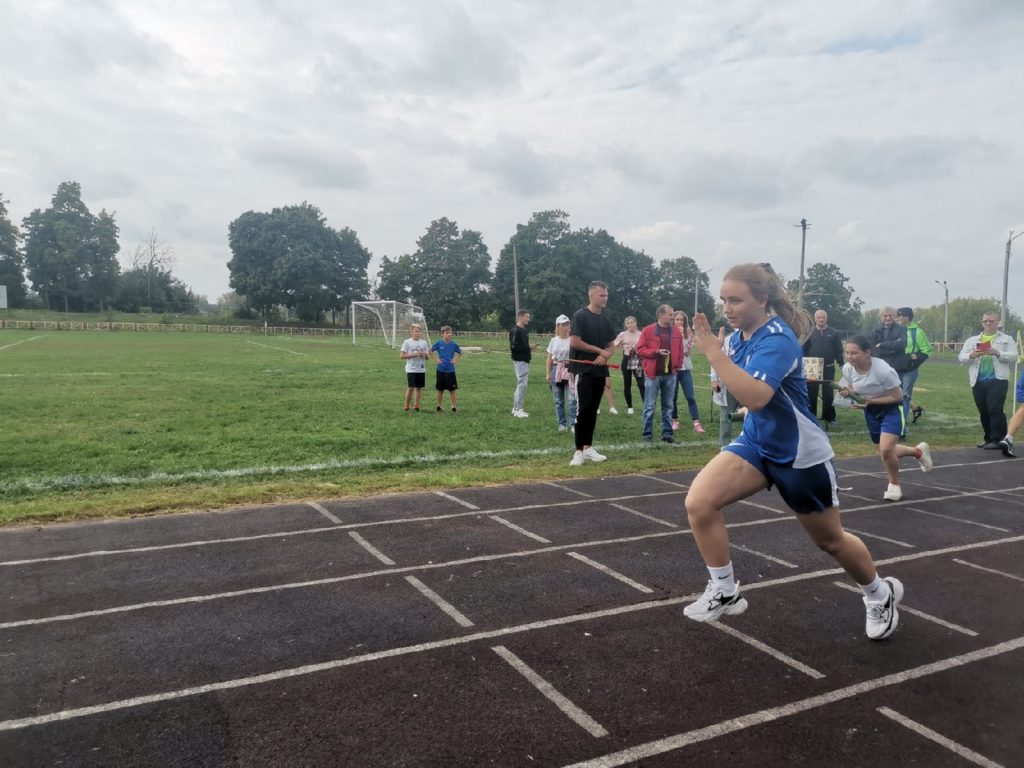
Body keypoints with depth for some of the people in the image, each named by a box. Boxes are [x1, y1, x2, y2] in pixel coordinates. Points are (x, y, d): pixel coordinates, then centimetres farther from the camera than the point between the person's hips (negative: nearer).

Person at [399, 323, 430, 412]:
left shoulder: (424, 343, 7)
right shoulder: (407, 342, -3)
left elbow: (427, 357, 10)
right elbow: (402, 356, -8)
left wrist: (425, 354, -13)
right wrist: (413, 354, -16)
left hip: (421, 369, 4)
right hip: (411, 369, -4)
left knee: (419, 387, 5)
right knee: (410, 387, -7)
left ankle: (416, 405, 14)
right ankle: (406, 406, 6)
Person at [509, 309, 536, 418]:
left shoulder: (524, 330, 15)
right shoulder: (515, 331, -14)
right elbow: (513, 347, -21)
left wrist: (530, 348, 4)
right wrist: (528, 347, -19)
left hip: (525, 360, 10)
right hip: (519, 361, -10)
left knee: (521, 384, 13)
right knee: (522, 384, -9)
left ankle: (515, 408, 20)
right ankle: (518, 410, -5)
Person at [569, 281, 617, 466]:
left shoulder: (605, 320, 14)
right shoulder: (580, 316, -7)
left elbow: (611, 345, 18)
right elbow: (574, 342, -16)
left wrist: (605, 356, -6)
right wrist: (599, 350, -10)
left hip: (600, 371, 7)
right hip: (583, 370, -7)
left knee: (593, 410, 10)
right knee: (583, 409, -9)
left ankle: (588, 448, 17)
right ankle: (579, 451, -6)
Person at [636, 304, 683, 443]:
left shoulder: (676, 332, 9)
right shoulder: (648, 331, -3)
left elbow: (680, 350, 16)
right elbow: (640, 349, -5)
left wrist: (677, 365, 3)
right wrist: (656, 352, -16)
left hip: (670, 374, 4)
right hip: (653, 374, -4)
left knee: (668, 406, 8)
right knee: (649, 406, -1)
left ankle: (667, 433, 14)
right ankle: (647, 434, 5)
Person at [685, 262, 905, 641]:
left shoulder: (777, 340, -25)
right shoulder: (738, 336, -1)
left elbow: (755, 397, -42)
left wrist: (713, 353, -41)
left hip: (801, 454, -6)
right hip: (756, 443, 6)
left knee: (830, 540, 14)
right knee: (698, 502, -16)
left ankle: (881, 593, 45)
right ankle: (725, 592, 2)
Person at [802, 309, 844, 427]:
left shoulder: (833, 333, 3)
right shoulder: (810, 332, 2)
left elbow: (838, 350, 2)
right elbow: (804, 350, 1)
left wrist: (841, 365, -3)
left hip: (828, 368, 0)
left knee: (828, 394, 7)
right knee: (811, 394, 6)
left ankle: (829, 418, 14)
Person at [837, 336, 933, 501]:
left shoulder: (883, 370, -33)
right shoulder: (847, 368, -17)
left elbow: (897, 397, -23)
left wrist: (869, 401, -31)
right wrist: (848, 392, -21)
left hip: (893, 408, -6)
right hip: (871, 410, 6)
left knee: (886, 450, -20)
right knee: (884, 451, 17)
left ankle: (894, 485, 9)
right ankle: (918, 451, 47)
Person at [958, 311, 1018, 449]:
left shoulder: (1007, 339, 9)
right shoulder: (972, 340, 15)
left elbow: (1013, 356, -4)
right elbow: (961, 357, 7)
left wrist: (997, 353, -21)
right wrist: (970, 355, -15)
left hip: (997, 379, -4)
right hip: (978, 381, 4)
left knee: (995, 409, -12)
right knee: (983, 411, 9)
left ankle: (998, 440, -6)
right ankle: (989, 438, 21)